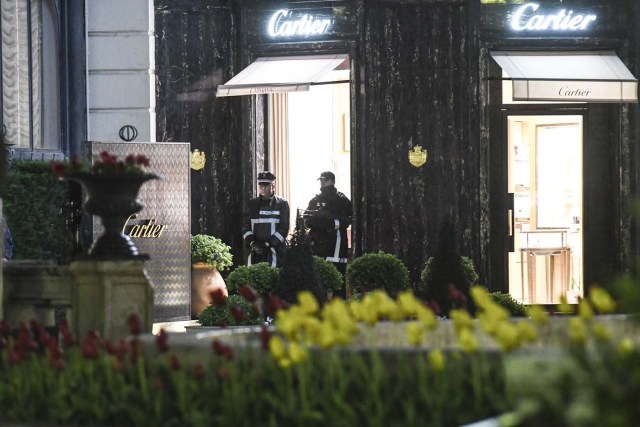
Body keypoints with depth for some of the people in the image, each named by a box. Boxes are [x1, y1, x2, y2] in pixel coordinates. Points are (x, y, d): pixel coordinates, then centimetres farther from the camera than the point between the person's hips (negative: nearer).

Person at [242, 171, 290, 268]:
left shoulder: (282, 204, 4)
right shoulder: (252, 204, 14)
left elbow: (284, 228, -1)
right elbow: (246, 226, 11)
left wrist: (268, 244, -9)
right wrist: (252, 243, -6)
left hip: (275, 251, -3)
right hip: (255, 252, 3)